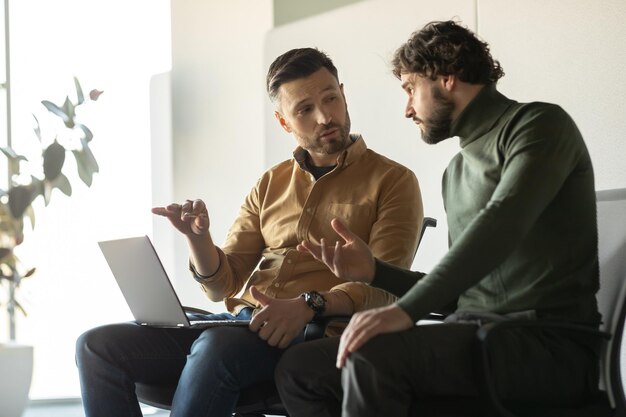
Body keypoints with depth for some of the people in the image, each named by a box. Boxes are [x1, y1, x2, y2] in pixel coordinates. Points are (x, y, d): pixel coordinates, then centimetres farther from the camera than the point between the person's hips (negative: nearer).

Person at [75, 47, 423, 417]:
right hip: (241, 320, 6)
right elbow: (222, 284, 18)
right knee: (97, 347, -13)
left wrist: (309, 305, -24)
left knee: (216, 348, -39)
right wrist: (198, 238, -4)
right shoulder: (271, 185, 22)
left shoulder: (392, 181, 6)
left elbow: (384, 287, -6)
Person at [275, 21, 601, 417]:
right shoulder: (456, 172, 23)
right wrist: (375, 271, 9)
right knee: (299, 367, -3)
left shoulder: (539, 124, -4)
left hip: (550, 344, -8)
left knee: (372, 354, -30)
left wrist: (407, 310, -31)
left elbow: (501, 225, -21)